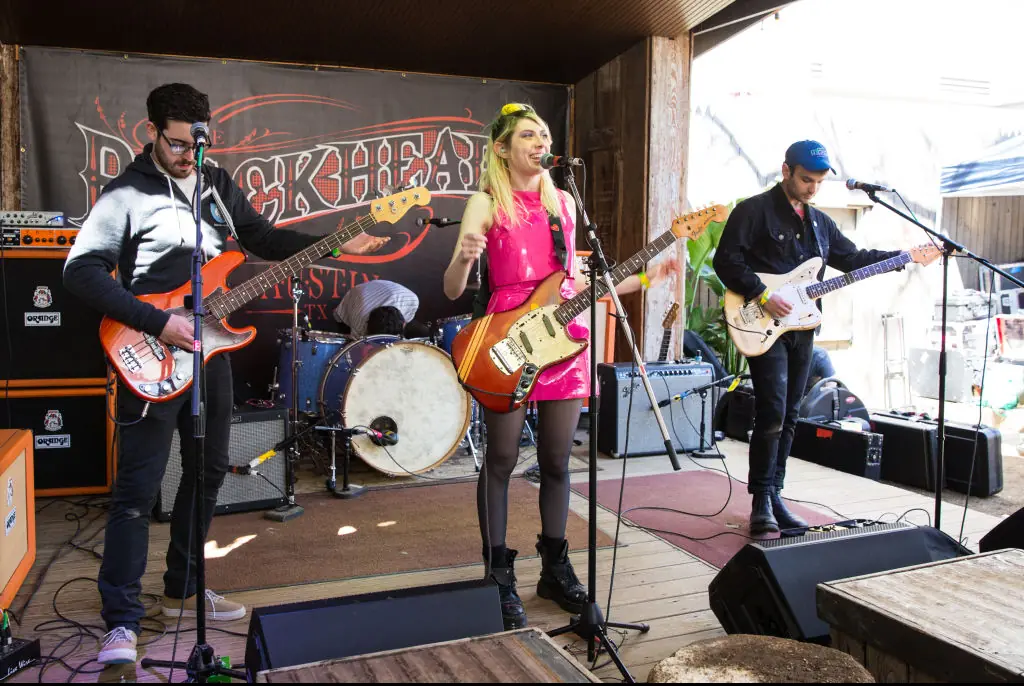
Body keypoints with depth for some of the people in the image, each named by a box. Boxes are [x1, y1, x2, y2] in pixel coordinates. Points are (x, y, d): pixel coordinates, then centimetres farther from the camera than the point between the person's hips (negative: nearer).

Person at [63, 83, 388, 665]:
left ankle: (183, 590, 28)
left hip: (208, 350, 7)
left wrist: (335, 245, 4)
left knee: (209, 470, 13)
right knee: (139, 487, -5)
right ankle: (122, 621, 5)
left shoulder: (218, 184, 9)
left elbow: (263, 238, 16)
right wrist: (157, 321, -22)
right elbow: (81, 271, -15)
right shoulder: (126, 195, -9)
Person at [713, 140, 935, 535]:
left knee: (788, 417, 9)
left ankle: (774, 496, 18)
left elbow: (852, 258, 23)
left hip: (801, 328, 8)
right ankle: (762, 502, -3)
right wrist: (762, 296, -19)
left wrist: (905, 256, 16)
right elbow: (726, 260, -13)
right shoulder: (754, 210, -6)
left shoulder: (820, 221, 18)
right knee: (772, 413, -14)